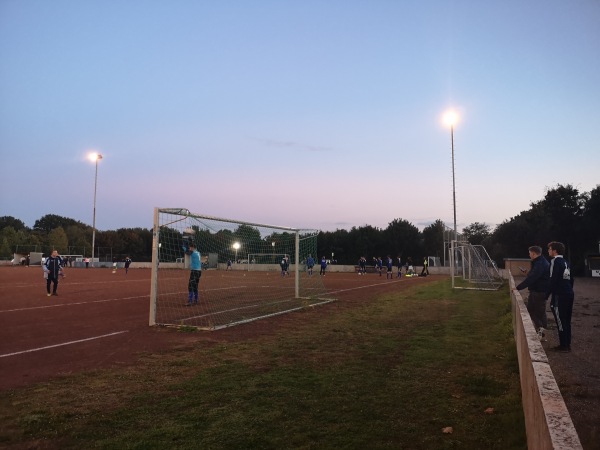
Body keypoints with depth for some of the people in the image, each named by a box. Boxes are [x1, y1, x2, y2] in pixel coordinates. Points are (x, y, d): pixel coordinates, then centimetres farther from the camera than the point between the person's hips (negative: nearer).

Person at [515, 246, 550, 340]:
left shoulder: (540, 264, -22)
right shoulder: (538, 262, 11)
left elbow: (531, 278, -26)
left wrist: (518, 287, -23)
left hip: (540, 292, -10)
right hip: (534, 291, 10)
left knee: (540, 312, 0)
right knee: (530, 309, 12)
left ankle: (542, 332, 11)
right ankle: (540, 328, 18)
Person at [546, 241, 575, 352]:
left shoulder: (556, 261, -12)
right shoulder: (565, 262, 14)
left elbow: (553, 280, -18)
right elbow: (570, 279, 19)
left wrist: (547, 295, -14)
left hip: (560, 296, -9)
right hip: (569, 294, 9)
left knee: (561, 321, -3)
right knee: (566, 321, 14)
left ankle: (563, 345, 1)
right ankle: (567, 344, 20)